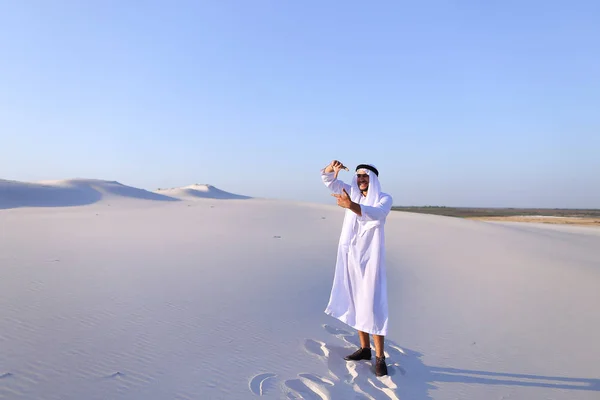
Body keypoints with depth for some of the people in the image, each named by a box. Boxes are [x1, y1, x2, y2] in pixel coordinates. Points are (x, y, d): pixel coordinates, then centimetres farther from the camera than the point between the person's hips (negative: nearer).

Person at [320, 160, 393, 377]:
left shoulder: (384, 199, -6)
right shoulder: (353, 192, 10)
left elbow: (376, 215, -29)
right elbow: (328, 179, 8)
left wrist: (351, 205, -47)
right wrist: (332, 166, -16)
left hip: (370, 258, -5)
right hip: (350, 257, 6)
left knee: (372, 306, -7)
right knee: (355, 303, 11)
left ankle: (380, 357, 4)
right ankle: (365, 349, 25)